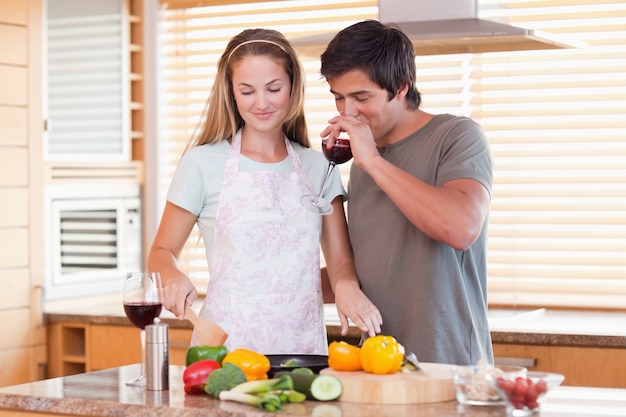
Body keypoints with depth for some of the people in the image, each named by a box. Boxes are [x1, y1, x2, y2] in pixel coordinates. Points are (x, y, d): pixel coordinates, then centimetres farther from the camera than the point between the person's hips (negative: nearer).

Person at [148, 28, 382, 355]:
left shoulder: (318, 168, 11)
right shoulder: (203, 162, 3)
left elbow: (340, 259, 9)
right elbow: (162, 251, 8)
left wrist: (346, 285, -13)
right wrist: (174, 277, -14)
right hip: (226, 343, -2)